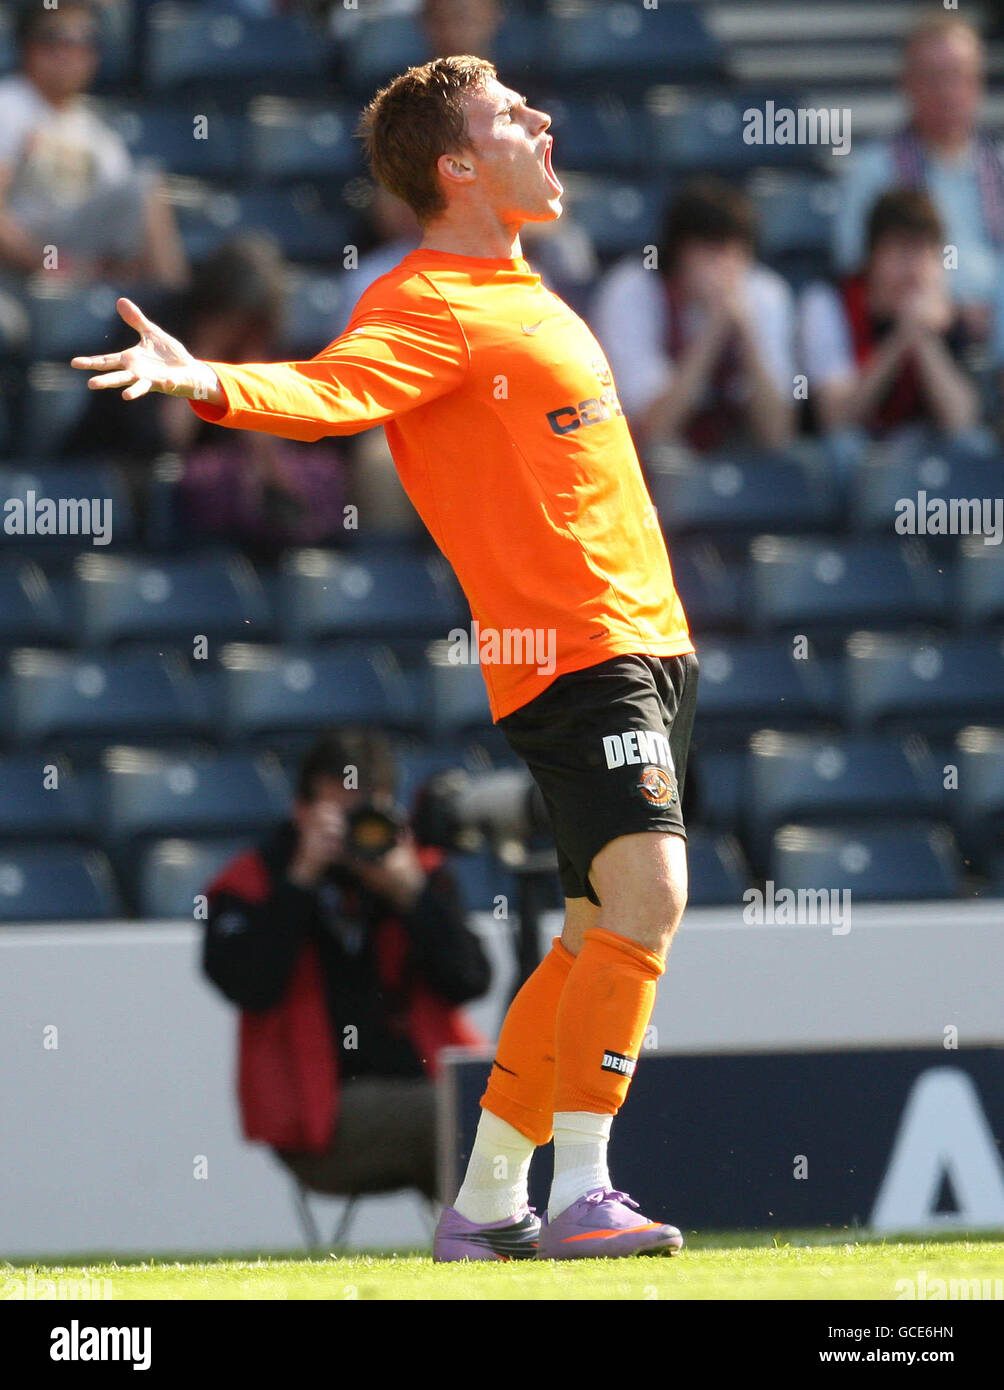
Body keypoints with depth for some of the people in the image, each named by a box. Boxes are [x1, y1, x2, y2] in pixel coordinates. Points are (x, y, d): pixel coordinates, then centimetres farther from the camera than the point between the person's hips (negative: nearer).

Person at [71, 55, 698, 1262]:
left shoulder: (520, 296, 18)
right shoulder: (428, 306, -12)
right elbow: (330, 390, -31)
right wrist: (214, 385, -49)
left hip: (642, 640, 9)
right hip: (571, 653, -9)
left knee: (604, 934, 10)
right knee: (645, 892, -21)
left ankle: (484, 1206, 17)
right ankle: (579, 1196, -21)